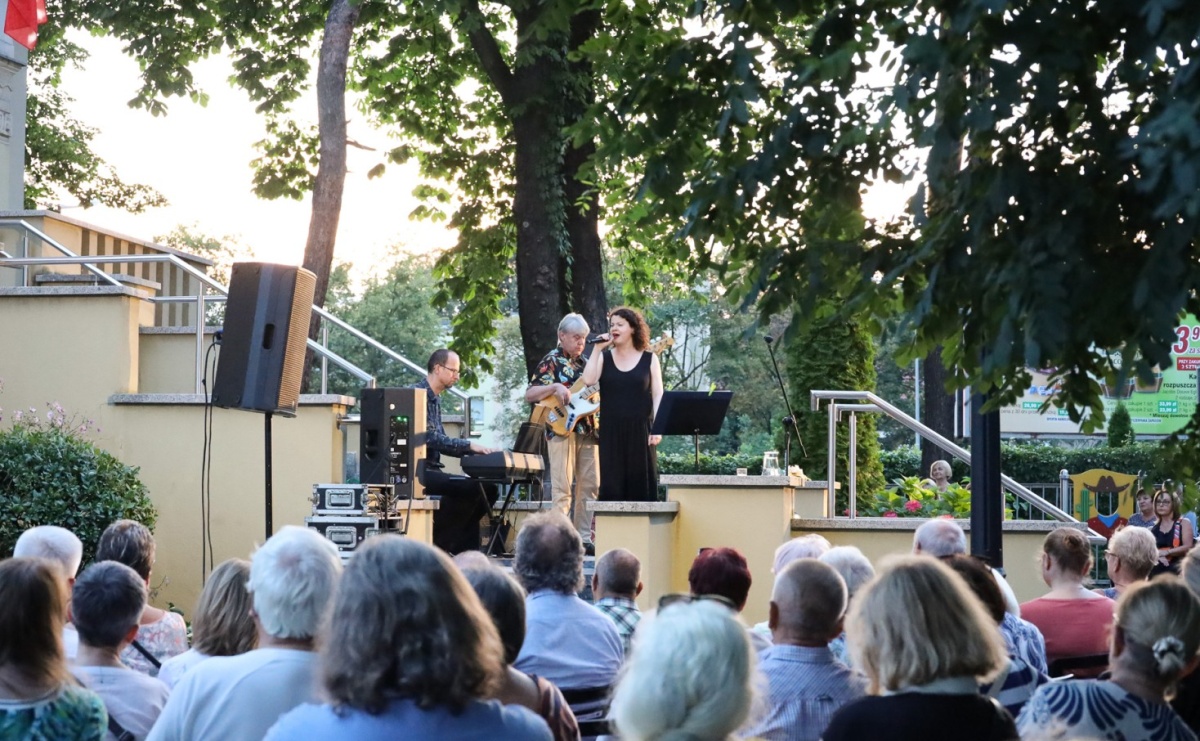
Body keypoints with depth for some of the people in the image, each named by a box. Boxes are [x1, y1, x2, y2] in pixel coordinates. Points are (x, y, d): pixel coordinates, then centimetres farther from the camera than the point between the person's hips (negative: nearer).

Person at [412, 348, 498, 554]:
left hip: (431, 469, 10)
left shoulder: (435, 398, 20)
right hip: (418, 471, -10)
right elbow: (429, 438, -22)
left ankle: (460, 547, 3)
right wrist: (468, 445, -24)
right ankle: (439, 543, -16)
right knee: (470, 487, -26)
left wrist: (472, 450, 4)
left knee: (489, 489, 4)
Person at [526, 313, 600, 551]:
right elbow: (529, 395, -7)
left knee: (589, 485, 6)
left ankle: (583, 538, 11)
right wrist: (554, 387, -21)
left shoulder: (584, 363, 18)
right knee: (563, 487, -9)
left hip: (588, 430, 7)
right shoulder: (552, 361, -1)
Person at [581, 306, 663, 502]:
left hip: (640, 430, -1)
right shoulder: (604, 357, 8)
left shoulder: (649, 359, 6)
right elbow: (588, 380, -9)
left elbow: (657, 395, 3)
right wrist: (597, 349, -8)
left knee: (641, 484, 0)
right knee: (611, 486, -2)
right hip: (611, 431, 1)